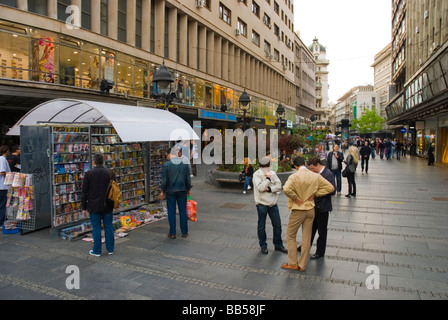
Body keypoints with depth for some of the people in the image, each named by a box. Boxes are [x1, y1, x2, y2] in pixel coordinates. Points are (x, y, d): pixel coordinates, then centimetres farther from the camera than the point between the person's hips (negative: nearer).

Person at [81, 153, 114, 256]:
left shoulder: (89, 174, -7)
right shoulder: (109, 173, -2)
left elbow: (84, 192, -3)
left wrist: (84, 205, 6)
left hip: (94, 206, -2)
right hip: (107, 206, 2)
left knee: (96, 228, 5)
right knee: (108, 227, 10)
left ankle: (97, 251, 14)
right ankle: (110, 249, 18)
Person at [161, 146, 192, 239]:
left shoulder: (166, 165, -7)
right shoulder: (185, 164, -2)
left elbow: (164, 180, -6)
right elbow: (188, 179, 1)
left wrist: (163, 191, 4)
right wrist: (188, 189, 14)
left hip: (170, 191, -1)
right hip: (182, 191, 1)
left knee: (171, 212, 6)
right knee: (183, 211, 9)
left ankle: (172, 233, 11)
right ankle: (184, 232, 16)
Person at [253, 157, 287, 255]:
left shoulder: (272, 173, 5)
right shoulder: (257, 175, -9)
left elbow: (279, 185, -2)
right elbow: (260, 188, -21)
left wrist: (270, 189, -17)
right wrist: (268, 178, -15)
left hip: (273, 203, 4)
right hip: (262, 204, -4)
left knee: (277, 225, 10)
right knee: (261, 226, 7)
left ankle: (278, 245, 25)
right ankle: (263, 246, 24)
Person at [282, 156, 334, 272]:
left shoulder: (294, 176, -17)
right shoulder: (316, 176, -3)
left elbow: (286, 189, -34)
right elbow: (330, 187, -1)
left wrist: (296, 198, -19)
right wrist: (315, 194, -1)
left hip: (298, 210, -4)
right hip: (310, 210, 5)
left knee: (290, 236, 12)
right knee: (306, 238, 13)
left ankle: (293, 263, 16)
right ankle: (303, 265, 22)